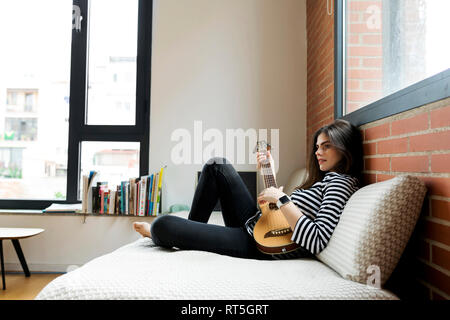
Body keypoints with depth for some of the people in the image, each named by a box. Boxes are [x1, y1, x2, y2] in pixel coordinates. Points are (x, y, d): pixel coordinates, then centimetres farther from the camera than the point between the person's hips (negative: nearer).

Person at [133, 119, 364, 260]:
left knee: (163, 224, -16)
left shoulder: (341, 183, -13)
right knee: (217, 166, 9)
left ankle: (157, 234, 26)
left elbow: (316, 242, -28)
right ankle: (192, 229, 17)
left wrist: (281, 199, -25)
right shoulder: (325, 178, 15)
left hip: (260, 245, -9)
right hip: (257, 224, 10)